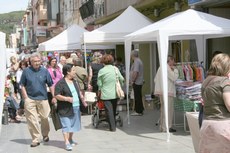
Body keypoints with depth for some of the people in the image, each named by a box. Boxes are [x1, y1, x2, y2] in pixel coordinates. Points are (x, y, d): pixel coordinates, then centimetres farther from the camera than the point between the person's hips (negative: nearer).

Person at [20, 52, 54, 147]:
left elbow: (50, 85, 6)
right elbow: (22, 86, 4)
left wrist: (54, 96, 2)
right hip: (30, 99, -1)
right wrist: (26, 98, -4)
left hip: (43, 98, 1)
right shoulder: (26, 71, 0)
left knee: (44, 118, 8)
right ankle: (35, 139, 7)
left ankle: (45, 135, 32)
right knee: (32, 120, -1)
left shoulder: (44, 71, 2)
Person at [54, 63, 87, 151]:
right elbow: (57, 96, -16)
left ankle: (70, 139, 31)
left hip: (76, 108, 7)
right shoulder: (60, 83, -12)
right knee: (66, 126, -7)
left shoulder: (74, 82, 12)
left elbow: (79, 92, 24)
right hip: (65, 109, -7)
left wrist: (83, 100, 11)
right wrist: (67, 98, -26)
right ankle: (67, 143, -6)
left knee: (73, 124, 16)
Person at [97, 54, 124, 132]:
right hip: (115, 93, 4)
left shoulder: (101, 71, -8)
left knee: (109, 110, 0)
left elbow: (99, 84, -1)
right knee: (114, 110, 18)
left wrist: (99, 91, 17)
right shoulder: (115, 69, 1)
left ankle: (112, 127, -3)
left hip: (106, 94, -4)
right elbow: (121, 79, 8)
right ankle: (113, 124, 30)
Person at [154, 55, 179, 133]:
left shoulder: (161, 67, 17)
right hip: (167, 91, -10)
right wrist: (175, 70, -1)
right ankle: (166, 127, -7)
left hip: (160, 91, 10)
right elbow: (174, 78, -15)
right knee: (169, 109, -7)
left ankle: (162, 126, 20)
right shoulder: (167, 68, -12)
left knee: (163, 109, 15)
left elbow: (155, 79, 18)